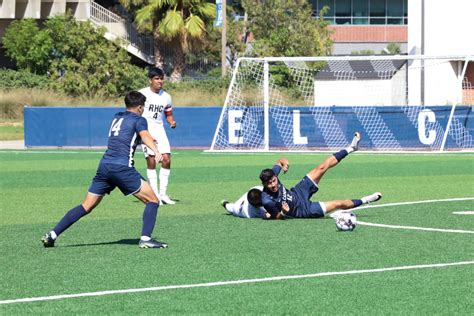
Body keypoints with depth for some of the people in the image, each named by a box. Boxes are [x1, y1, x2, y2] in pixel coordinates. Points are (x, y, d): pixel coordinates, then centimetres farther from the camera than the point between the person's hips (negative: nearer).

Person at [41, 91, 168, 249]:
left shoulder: (117, 117, 26)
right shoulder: (139, 120, 5)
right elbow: (145, 135, -17)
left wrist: (148, 140, 59)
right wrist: (156, 150, -35)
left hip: (104, 165, 7)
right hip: (122, 167, -7)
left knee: (86, 206, 12)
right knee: (152, 200, 3)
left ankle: (52, 235, 6)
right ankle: (145, 238, -11)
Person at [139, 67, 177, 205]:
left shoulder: (166, 97, 9)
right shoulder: (142, 94, -6)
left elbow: (168, 114, 19)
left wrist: (172, 122, -2)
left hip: (159, 130, 5)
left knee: (166, 159, -6)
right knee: (151, 160, -10)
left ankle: (163, 193, 4)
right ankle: (155, 195, -5)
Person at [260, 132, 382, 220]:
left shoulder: (272, 175, -19)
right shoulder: (267, 200, -36)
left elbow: (280, 161, 2)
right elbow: (276, 217, -20)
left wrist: (284, 162, -22)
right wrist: (283, 213, -43)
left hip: (298, 192, 6)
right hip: (304, 210, -6)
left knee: (322, 167, 0)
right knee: (338, 204, -5)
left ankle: (351, 148, 19)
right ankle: (364, 201, 22)